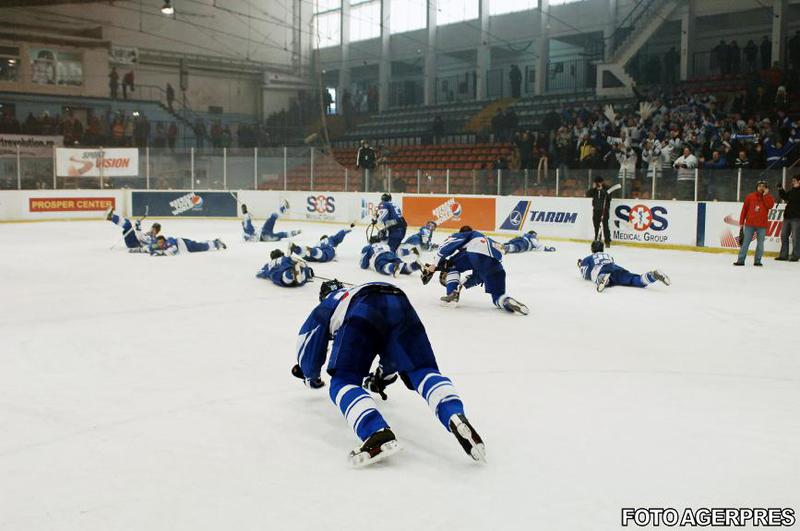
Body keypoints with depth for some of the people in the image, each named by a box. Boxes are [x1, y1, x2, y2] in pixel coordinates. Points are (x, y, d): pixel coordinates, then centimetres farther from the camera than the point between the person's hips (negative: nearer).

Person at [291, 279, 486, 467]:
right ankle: (456, 417, -25)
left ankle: (378, 434, -31)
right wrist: (384, 374, 70)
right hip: (400, 303, 5)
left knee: (343, 383, -2)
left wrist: (311, 377, 56)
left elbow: (307, 345, 36)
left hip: (363, 312, -4)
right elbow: (392, 345, 55)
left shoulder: (324, 307, 37)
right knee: (423, 372, 7)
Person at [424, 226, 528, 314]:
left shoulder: (461, 235, 32)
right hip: (495, 261, 5)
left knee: (452, 266, 24)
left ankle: (452, 294, 7)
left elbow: (446, 247, 12)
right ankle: (507, 302, -22)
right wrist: (463, 284, 50)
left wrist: (434, 265, 16)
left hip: (476, 252, -5)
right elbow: (480, 274, 43)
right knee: (498, 295, 10)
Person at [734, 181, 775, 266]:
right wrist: (741, 222, 4)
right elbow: (744, 210, 6)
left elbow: (770, 205, -16)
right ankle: (741, 260, 3)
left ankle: (757, 261, 10)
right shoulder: (750, 197, 5)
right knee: (745, 242, 0)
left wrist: (765, 195, -10)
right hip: (749, 224, 0)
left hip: (762, 225, 0)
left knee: (760, 243, 3)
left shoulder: (768, 198, 7)